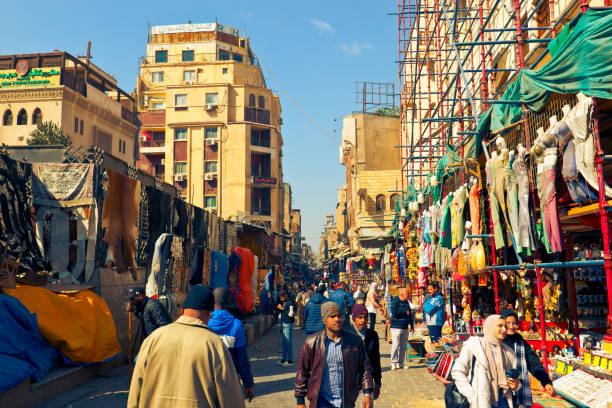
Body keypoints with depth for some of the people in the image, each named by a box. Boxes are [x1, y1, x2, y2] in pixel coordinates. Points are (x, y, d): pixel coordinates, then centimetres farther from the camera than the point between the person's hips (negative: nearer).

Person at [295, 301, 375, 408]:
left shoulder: (355, 340, -1)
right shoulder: (312, 342, -5)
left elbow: (364, 368, 6)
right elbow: (302, 372, 1)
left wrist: (367, 393, -3)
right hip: (321, 399, -2)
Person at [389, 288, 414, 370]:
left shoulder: (406, 302, 16)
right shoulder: (395, 301, -7)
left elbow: (410, 314, 22)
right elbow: (394, 311, -21)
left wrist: (411, 324, 19)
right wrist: (405, 312, -13)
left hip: (405, 328, 7)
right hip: (396, 327, -7)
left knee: (403, 346, 7)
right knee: (396, 345, -8)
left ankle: (400, 363, 16)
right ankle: (394, 363, 1)